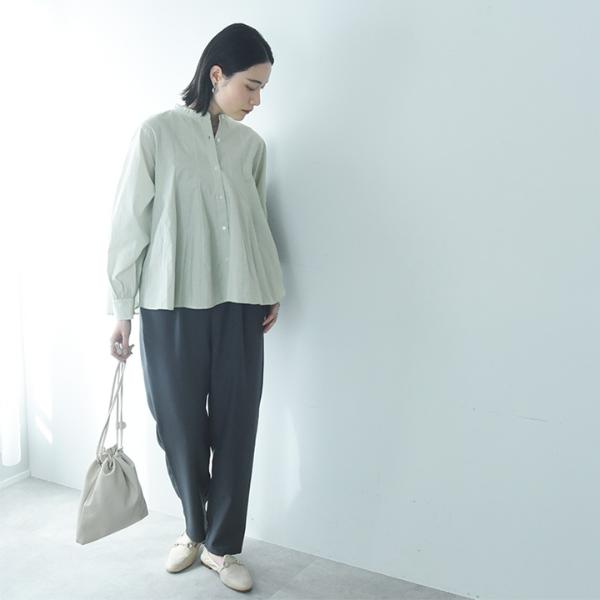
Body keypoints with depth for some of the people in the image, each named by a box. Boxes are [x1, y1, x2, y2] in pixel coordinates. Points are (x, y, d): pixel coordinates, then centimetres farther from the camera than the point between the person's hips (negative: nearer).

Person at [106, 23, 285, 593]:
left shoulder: (252, 144, 8)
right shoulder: (157, 133, -5)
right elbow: (129, 225, -4)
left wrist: (272, 291, 11)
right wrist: (122, 312, -4)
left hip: (238, 309, 3)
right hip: (171, 309, -3)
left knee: (235, 430, 5)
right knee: (180, 429, 7)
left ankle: (222, 545, 23)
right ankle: (193, 529, 32)